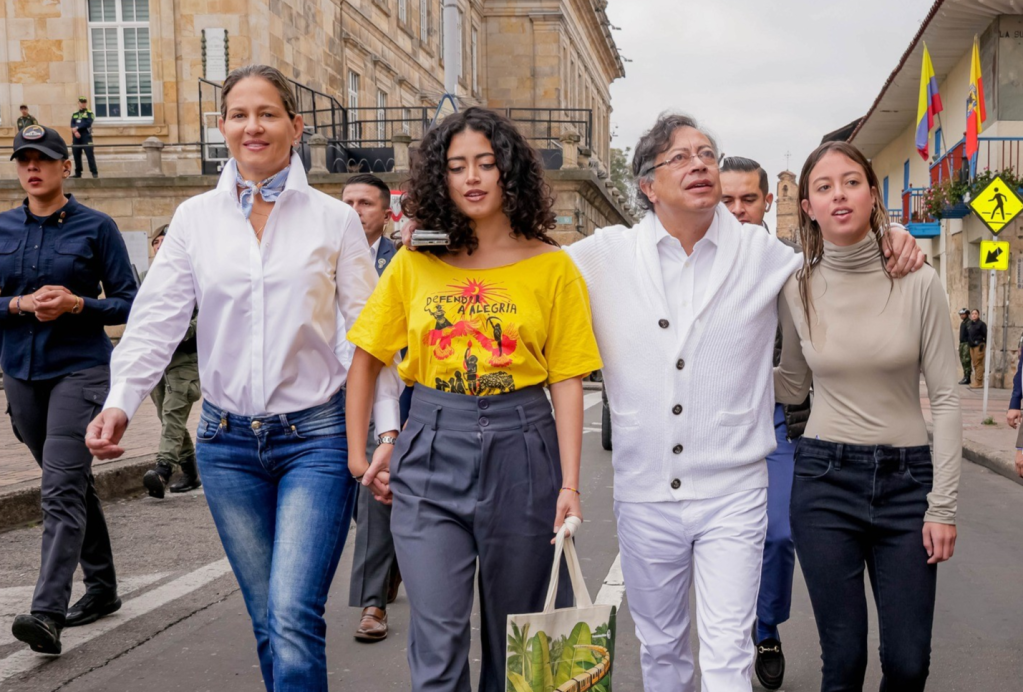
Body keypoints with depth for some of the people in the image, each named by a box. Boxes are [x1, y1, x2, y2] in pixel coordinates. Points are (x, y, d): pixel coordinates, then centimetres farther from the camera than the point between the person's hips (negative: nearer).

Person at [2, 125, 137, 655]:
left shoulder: (95, 227, -3)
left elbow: (129, 303, -3)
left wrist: (76, 304, -18)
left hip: (80, 370, -5)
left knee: (61, 490, -15)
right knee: (74, 483, 16)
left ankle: (47, 612, -19)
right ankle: (101, 587, 29)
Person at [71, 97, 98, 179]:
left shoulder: (89, 113, 4)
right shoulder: (74, 114, 17)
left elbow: (87, 123, -11)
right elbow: (72, 125, 4)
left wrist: (77, 127, -14)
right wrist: (75, 131, -16)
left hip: (86, 137, -5)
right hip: (76, 138, 5)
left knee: (90, 155, -10)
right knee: (76, 155, 6)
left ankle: (94, 172, -9)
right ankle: (78, 173, 14)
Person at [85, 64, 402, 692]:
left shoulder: (334, 219, 1)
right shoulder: (195, 218, 6)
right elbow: (156, 321, 1)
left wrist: (389, 429, -8)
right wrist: (120, 402, -16)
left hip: (315, 435, -3)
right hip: (228, 441, 3)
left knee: (293, 620, -15)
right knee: (268, 626, 11)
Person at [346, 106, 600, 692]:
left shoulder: (552, 267, 0)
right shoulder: (415, 264, 4)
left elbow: (567, 381, -3)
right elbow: (367, 358, 13)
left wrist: (570, 484, -9)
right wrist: (358, 453, 9)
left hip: (519, 451, 0)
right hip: (431, 452, 1)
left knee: (514, 634, 13)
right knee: (438, 641, -2)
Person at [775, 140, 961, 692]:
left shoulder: (918, 283, -4)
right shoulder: (797, 290, 0)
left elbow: (945, 398, -2)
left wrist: (943, 505, -5)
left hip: (906, 479, 0)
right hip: (825, 478, 0)